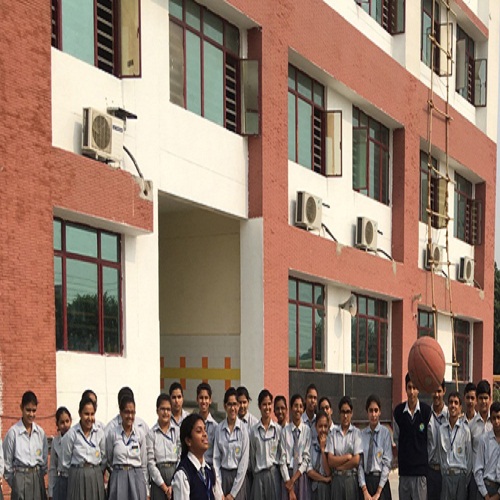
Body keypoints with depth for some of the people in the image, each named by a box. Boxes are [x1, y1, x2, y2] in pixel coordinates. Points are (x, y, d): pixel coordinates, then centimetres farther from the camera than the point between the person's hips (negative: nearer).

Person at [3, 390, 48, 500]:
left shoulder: (40, 432, 5)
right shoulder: (13, 432, -7)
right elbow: (7, 462, -1)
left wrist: (39, 476, 8)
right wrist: (14, 483, 3)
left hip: (37, 478, 4)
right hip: (20, 477, -4)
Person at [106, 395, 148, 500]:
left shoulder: (140, 435, 4)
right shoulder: (112, 433, -1)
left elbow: (144, 464, 9)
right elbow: (108, 459, 10)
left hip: (137, 478, 1)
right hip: (118, 478, -1)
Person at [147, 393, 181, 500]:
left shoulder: (177, 431, 4)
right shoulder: (151, 433, 1)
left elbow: (180, 457, 2)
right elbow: (150, 461, -3)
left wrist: (174, 485, -6)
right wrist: (164, 486, -7)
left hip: (175, 472, 1)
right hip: (157, 476, -1)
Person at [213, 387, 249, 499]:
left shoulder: (243, 429, -5)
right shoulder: (219, 429, 2)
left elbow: (244, 461, -6)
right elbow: (216, 458, 3)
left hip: (239, 476, -2)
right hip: (223, 475, 2)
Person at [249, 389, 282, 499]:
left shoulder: (278, 429, 1)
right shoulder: (254, 430, 2)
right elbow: (252, 456, 9)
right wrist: (254, 471, 9)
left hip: (274, 473, 0)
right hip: (259, 474, 0)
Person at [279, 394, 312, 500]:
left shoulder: (307, 430, 0)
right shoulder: (285, 431, 1)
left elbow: (307, 458, -2)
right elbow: (282, 458, -1)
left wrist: (294, 479, -8)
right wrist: (288, 482, -9)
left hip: (302, 475, 0)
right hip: (287, 474, 0)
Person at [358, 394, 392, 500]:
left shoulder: (385, 433, -3)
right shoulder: (362, 434, 4)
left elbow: (387, 463, -6)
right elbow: (359, 464, 2)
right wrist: (365, 491, -6)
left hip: (381, 480, -2)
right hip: (365, 481, 2)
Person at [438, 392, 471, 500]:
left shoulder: (465, 430, -2)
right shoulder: (442, 429, 5)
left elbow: (469, 456, 3)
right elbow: (440, 454, 10)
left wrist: (467, 480, 3)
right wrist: (444, 476, 7)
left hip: (461, 475, -2)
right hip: (446, 475, 2)